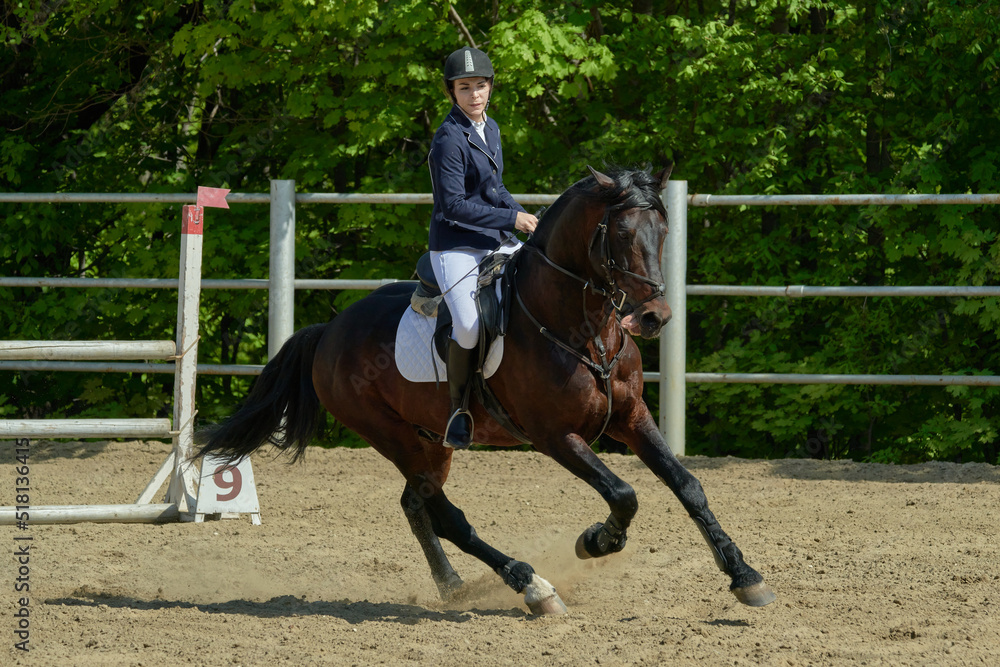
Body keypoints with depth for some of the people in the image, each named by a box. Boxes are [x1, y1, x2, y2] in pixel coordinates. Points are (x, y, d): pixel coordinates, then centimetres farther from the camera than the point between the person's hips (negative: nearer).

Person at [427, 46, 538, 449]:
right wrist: (510, 218, -17)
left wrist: (519, 214, 7)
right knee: (469, 328, -26)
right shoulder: (450, 139, -13)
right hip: (456, 247, -8)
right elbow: (454, 205, -18)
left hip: (499, 245, 8)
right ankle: (458, 410, -7)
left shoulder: (490, 129, 13)